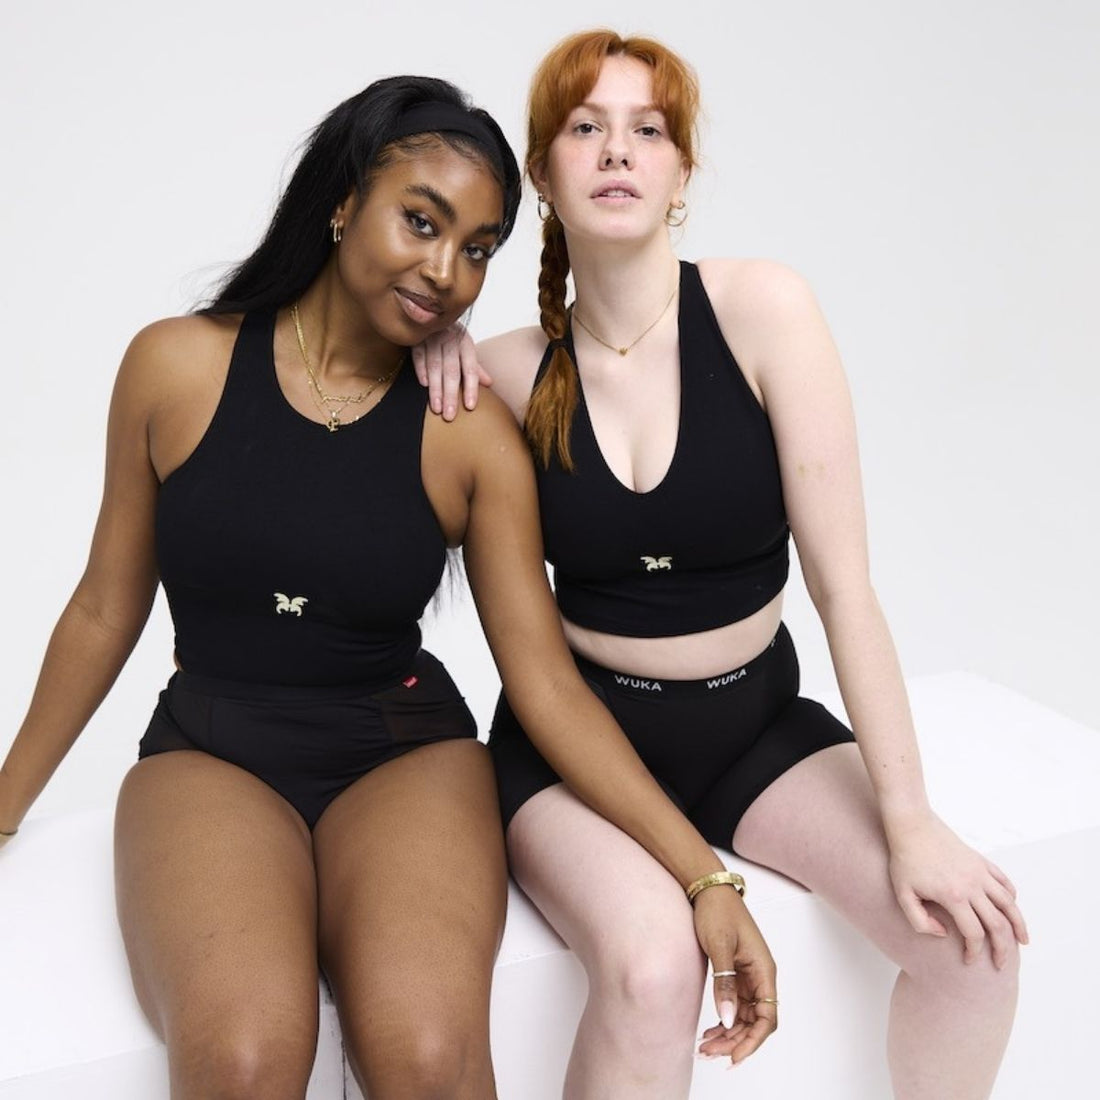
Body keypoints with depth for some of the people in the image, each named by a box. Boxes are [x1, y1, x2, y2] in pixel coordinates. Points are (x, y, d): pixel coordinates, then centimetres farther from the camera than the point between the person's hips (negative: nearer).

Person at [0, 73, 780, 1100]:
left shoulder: (473, 434, -5)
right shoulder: (177, 366, -3)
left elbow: (547, 682, -6)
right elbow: (105, 609, 7)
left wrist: (704, 875, -15)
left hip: (406, 752, 0)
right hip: (208, 752, 0)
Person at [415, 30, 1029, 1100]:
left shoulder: (761, 309, -11)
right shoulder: (515, 371, -6)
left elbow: (843, 586, -11)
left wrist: (911, 821, -14)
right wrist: (432, 343, -8)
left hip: (757, 721, 1)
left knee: (973, 930, -18)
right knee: (651, 965, -30)